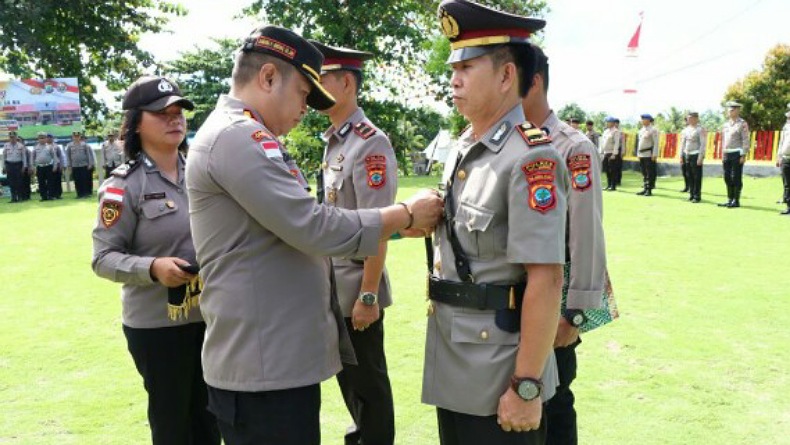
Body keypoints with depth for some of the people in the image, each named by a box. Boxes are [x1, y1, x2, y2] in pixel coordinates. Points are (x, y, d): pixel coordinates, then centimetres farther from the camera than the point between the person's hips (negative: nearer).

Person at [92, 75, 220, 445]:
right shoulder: (124, 185, -11)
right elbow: (103, 257, -13)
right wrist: (152, 268, -28)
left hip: (210, 315, 5)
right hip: (156, 324, -5)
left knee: (209, 414, 18)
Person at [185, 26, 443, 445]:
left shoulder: (238, 136, 16)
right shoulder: (236, 136, -18)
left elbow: (296, 229, 19)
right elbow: (316, 228, -23)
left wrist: (397, 222, 13)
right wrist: (407, 213, -10)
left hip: (276, 357, 10)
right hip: (265, 365, -10)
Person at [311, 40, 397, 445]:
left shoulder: (370, 143, -17)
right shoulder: (333, 142, 9)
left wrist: (368, 295, -21)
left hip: (356, 288, -8)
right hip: (334, 287, 9)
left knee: (368, 382, 7)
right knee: (346, 376, 21)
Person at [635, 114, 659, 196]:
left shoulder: (653, 130, -7)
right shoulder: (641, 130, 16)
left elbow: (656, 143, -12)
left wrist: (654, 155, -17)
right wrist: (638, 154, 17)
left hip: (649, 155, -8)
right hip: (642, 155, 8)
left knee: (650, 174, -4)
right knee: (644, 173, 11)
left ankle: (649, 190, -3)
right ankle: (645, 189, 16)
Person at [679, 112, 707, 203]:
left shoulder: (700, 130, -6)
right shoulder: (686, 130, 13)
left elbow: (703, 144, -10)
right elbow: (682, 143, 18)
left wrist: (700, 158, -16)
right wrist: (681, 155, 13)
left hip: (696, 155, -6)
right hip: (687, 155, 6)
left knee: (697, 177, -2)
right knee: (689, 176, 9)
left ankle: (697, 196, 4)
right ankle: (691, 194, 17)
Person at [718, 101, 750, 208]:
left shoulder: (742, 124, -5)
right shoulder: (726, 124, 14)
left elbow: (746, 140, -10)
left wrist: (743, 155, -15)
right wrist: (723, 154, 15)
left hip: (737, 154, -7)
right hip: (727, 154, 7)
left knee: (736, 178, -4)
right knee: (727, 178, 9)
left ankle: (736, 201, 1)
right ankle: (730, 200, 17)